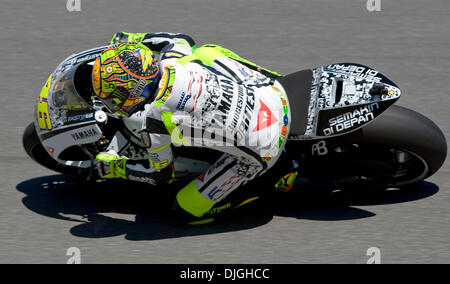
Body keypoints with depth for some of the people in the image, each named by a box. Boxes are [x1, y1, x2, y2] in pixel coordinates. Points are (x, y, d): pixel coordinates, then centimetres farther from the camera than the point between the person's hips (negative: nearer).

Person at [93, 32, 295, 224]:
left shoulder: (155, 119, -19)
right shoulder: (172, 55, -3)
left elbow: (161, 173, -1)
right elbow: (183, 38, 24)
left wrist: (115, 168, 13)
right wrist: (137, 39, 31)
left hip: (261, 150, -6)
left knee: (189, 210, 6)